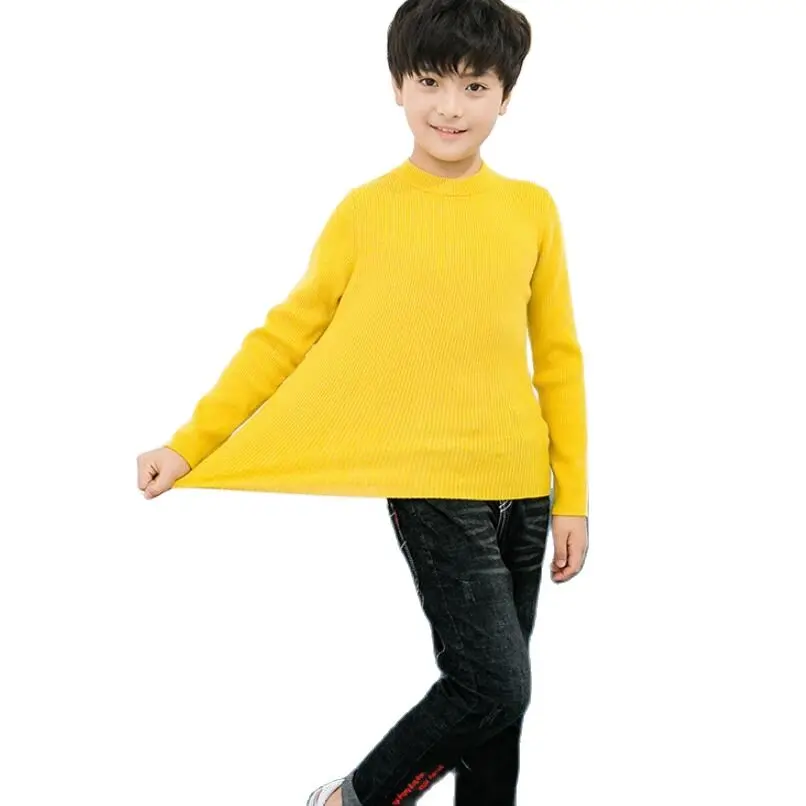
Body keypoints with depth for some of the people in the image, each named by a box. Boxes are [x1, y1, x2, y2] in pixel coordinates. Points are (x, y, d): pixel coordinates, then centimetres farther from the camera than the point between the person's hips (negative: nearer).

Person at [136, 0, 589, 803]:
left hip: (521, 492, 4)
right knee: (493, 687, -8)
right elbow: (285, 337, 0)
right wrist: (189, 444, -4)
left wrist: (572, 496, 5)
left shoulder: (532, 208, 4)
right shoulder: (365, 210, -3)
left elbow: (558, 358, 7)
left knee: (498, 697, 11)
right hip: (432, 487, -4)